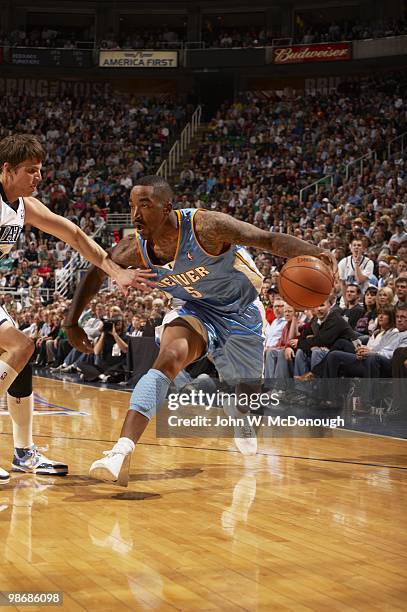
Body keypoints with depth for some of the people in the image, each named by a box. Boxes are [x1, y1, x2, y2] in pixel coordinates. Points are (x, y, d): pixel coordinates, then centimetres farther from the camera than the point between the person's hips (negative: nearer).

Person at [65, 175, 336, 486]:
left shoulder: (205, 226, -35)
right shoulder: (134, 249, -22)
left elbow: (270, 240, -37)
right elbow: (97, 272, -2)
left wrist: (313, 252, -54)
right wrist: (73, 322, -6)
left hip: (241, 311, -1)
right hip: (197, 309, 1)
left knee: (247, 390, 17)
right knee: (168, 360, -29)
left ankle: (243, 426, 57)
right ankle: (121, 453, -40)